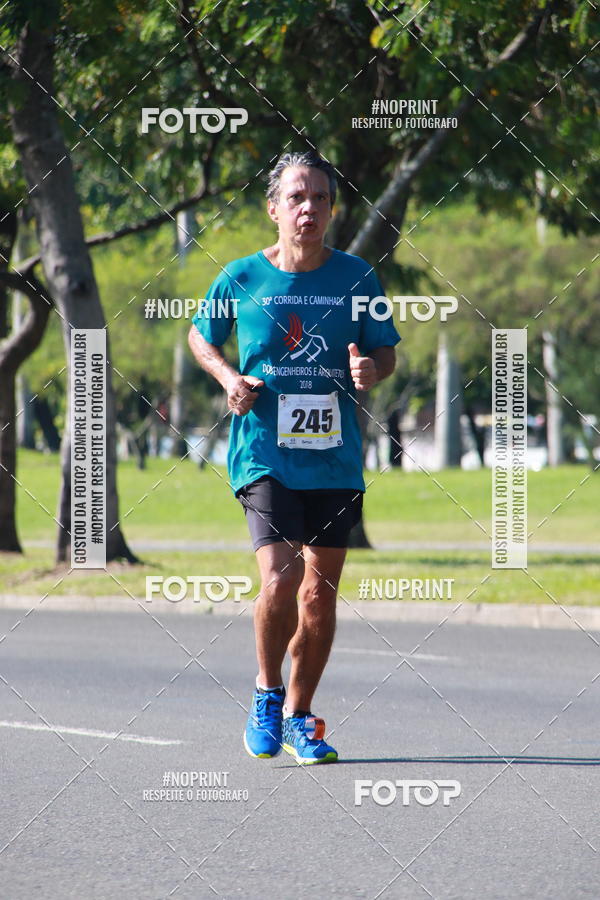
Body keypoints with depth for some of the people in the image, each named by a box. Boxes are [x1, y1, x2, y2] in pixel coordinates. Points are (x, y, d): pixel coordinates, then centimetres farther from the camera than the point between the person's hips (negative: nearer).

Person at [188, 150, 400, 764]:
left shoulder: (356, 277, 3)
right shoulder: (240, 278, -1)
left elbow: (386, 350, 12)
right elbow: (200, 334, 16)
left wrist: (371, 369, -11)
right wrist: (227, 377, -3)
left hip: (335, 458, 2)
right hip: (264, 454, -2)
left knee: (320, 593, 7)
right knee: (279, 580, -19)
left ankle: (298, 715, 25)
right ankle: (267, 691, 8)